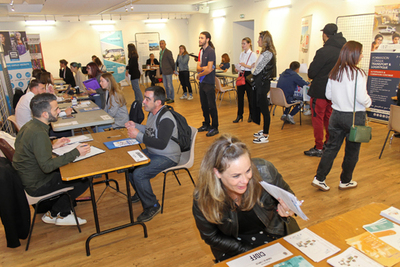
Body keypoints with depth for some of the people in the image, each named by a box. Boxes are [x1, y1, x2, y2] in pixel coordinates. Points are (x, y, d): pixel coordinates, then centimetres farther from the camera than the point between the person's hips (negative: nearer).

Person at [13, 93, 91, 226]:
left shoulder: (29, 126, 2)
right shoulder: (39, 133, -28)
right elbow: (47, 166, -30)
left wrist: (52, 146, 11)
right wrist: (75, 153, -26)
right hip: (36, 186, -10)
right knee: (83, 181, -8)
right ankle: (53, 214, 10)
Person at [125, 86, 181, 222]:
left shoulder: (166, 119, -26)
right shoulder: (152, 113, 4)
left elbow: (161, 144, -32)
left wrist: (138, 135, -29)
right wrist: (135, 126, 3)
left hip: (167, 157, -10)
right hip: (151, 152, 10)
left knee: (138, 174, -23)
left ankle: (152, 206, 0)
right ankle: (140, 193, 28)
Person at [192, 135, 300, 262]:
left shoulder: (264, 171, -23)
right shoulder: (202, 198, -25)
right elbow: (211, 237, -8)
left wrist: (286, 209, -25)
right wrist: (248, 252, -15)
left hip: (276, 236, 1)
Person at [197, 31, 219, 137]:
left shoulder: (211, 51, -12)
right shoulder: (201, 51, 13)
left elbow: (209, 69, -17)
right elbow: (198, 68, 6)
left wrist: (199, 75, -3)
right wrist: (203, 68, -15)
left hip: (209, 83, -8)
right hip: (202, 82, 8)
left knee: (211, 106, -3)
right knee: (204, 105, 14)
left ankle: (214, 128, 5)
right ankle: (206, 124, 27)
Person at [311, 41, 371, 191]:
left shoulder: (334, 72, 2)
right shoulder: (358, 74, -16)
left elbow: (328, 94, 7)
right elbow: (362, 98, -17)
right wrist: (369, 102, 3)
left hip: (336, 115, 5)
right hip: (355, 117, -5)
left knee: (331, 147, 12)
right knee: (352, 151, 12)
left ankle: (319, 178, 9)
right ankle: (345, 181, 26)